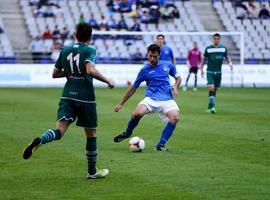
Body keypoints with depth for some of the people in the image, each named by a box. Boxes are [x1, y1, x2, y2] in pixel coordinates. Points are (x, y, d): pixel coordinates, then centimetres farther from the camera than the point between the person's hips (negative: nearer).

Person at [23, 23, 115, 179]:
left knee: (60, 130, -8)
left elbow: (55, 74, 17)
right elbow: (91, 70, -24)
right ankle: (92, 171, 21)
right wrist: (108, 81, -13)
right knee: (91, 134, 13)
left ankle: (39, 141, -42)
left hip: (67, 96, 4)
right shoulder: (90, 51, -6)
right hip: (86, 98, -4)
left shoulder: (65, 50, 11)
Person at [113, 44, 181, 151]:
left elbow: (178, 78, 25)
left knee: (175, 117, -29)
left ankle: (161, 145, -18)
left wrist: (175, 87, 1)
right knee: (138, 113, -30)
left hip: (167, 99, 1)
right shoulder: (145, 70, 6)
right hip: (151, 98, -1)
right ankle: (127, 133, 2)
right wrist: (121, 104, 14)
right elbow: (133, 88, 14)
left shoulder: (167, 65, 10)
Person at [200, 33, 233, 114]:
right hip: (210, 72, -3)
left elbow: (227, 57, 16)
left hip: (218, 72, 3)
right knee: (211, 88, -20)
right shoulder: (208, 49, -1)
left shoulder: (223, 48, 4)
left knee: (214, 90, 9)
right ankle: (212, 106, -21)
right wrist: (201, 69, 2)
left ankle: (209, 107, 22)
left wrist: (230, 63, -5)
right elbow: (203, 59, 7)